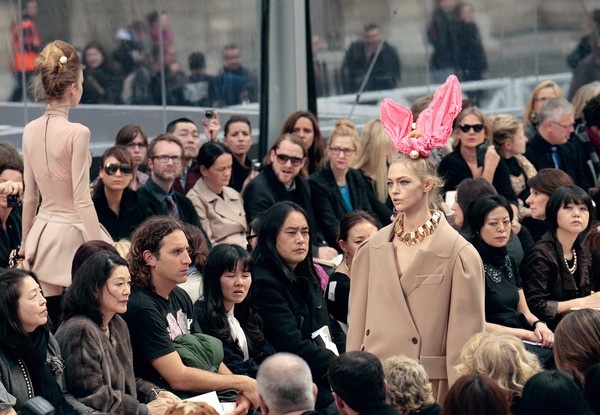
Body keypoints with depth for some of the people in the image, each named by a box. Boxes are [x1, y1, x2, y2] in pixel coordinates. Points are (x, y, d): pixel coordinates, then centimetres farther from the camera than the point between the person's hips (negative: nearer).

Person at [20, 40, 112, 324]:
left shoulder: (31, 131, 5)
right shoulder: (77, 133, -14)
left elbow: (30, 197, 12)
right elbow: (82, 200, -14)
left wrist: (26, 243, 22)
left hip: (42, 234, 6)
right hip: (71, 234, -6)